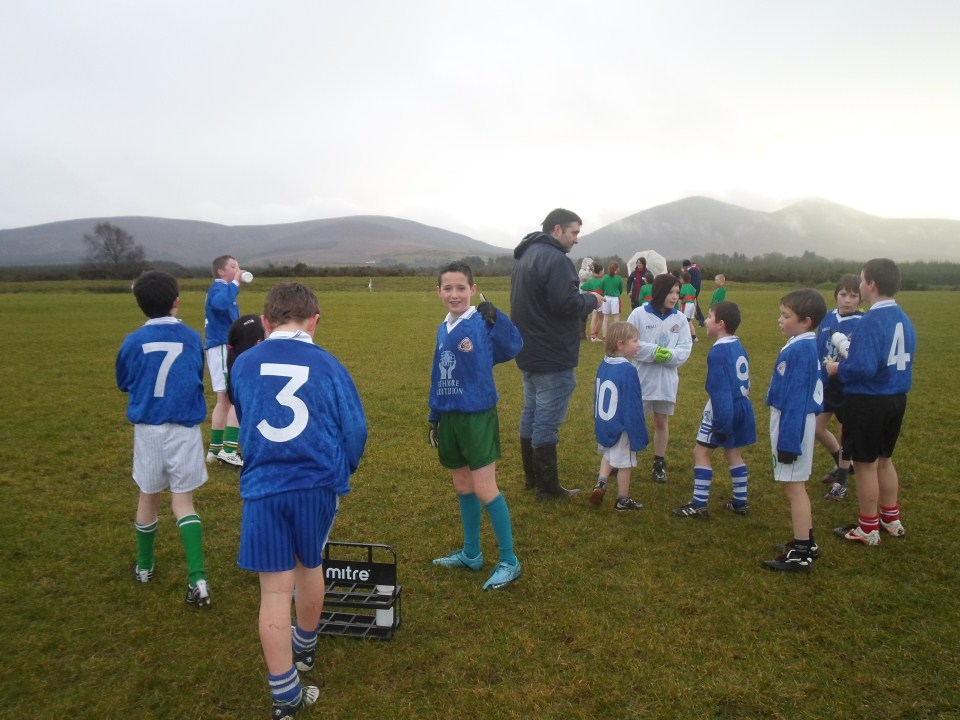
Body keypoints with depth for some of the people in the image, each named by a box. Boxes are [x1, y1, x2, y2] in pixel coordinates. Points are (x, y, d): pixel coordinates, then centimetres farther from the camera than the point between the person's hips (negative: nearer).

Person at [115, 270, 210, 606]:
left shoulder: (133, 342, -7)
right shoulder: (193, 338, -4)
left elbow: (124, 384, 9)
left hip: (148, 430, 0)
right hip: (185, 431, 0)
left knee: (148, 498, 19)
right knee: (183, 502, 7)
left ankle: (144, 567, 38)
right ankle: (198, 578, -5)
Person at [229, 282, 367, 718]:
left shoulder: (243, 364, 3)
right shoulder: (327, 365, -3)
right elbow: (355, 428, 0)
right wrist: (342, 471, 20)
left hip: (262, 487, 0)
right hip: (318, 484, 0)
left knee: (275, 588, 5)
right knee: (309, 566, 22)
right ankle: (305, 646, 46)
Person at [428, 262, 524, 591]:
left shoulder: (482, 323, -13)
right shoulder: (443, 329, 7)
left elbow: (512, 347, -31)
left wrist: (496, 317, -43)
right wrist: (434, 416, 16)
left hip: (478, 416, -7)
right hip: (449, 417, 7)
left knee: (484, 489, -5)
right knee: (462, 487, 16)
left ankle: (509, 562, 9)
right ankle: (471, 554, 31)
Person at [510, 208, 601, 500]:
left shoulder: (525, 256, 13)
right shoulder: (555, 259, -19)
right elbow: (566, 304, -26)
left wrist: (582, 301, 11)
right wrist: (591, 300, -7)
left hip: (529, 353, 10)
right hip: (552, 357, -10)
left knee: (530, 414, 17)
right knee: (547, 421, -2)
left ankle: (532, 476, 29)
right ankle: (548, 487, 7)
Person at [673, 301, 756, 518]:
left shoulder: (718, 352, -19)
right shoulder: (739, 347, 9)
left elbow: (720, 391, -23)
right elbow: (742, 382, 15)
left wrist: (721, 425, -23)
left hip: (725, 409, -9)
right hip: (742, 407, 9)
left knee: (702, 452, 0)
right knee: (733, 452, 18)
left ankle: (699, 504, 2)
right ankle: (740, 502, 25)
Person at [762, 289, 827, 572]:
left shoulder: (800, 350, -21)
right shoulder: (805, 346, 8)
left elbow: (796, 399, -22)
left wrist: (788, 440, -20)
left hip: (793, 423, -10)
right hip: (790, 419, 10)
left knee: (794, 486, 0)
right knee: (796, 485, 19)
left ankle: (800, 553, 10)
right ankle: (805, 542, 32)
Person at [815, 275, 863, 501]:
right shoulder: (828, 318, 0)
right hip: (827, 384, 5)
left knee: (846, 434, 8)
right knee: (817, 428, 11)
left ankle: (840, 484, 24)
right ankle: (842, 465, 38)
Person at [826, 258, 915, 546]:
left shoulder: (872, 320, -21)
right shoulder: (903, 318, 6)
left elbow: (863, 368, -29)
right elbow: (900, 361, 15)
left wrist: (838, 368, -10)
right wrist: (851, 359, 14)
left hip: (868, 402, -8)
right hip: (896, 399, 8)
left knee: (865, 465, 5)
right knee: (884, 460, 23)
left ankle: (868, 530, 18)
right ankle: (892, 520, 36)